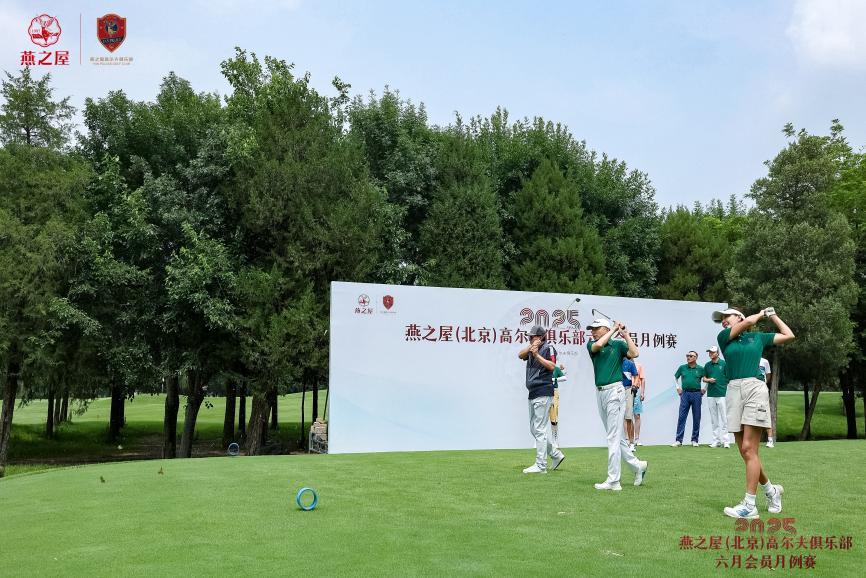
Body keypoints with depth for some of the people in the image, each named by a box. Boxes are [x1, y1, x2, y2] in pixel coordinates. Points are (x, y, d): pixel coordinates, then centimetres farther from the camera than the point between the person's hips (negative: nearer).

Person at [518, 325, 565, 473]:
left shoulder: (548, 348, -6)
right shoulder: (531, 350, 17)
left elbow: (552, 366, -19)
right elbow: (520, 355, 0)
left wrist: (537, 354, -23)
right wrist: (531, 347, -14)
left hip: (543, 393, -9)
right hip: (533, 394, 9)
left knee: (540, 429, -8)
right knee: (534, 429, 13)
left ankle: (541, 465, -5)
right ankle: (556, 455, 23)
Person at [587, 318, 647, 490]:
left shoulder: (618, 344, 1)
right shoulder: (591, 345, 10)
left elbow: (634, 353, -15)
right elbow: (598, 345, -12)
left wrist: (625, 334, -11)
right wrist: (613, 329, -3)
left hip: (614, 392, -5)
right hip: (600, 393, 6)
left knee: (613, 437, -6)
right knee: (616, 437, 12)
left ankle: (613, 481, -4)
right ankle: (637, 466, 27)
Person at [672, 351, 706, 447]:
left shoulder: (700, 369, 2)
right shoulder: (682, 368, 6)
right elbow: (675, 377, 20)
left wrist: (704, 389, 5)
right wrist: (678, 388, 12)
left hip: (696, 394, -1)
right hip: (685, 394, 1)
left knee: (696, 418, 4)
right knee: (681, 417, -3)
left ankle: (694, 440, 13)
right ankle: (679, 440, -1)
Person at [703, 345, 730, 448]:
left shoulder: (724, 363, -1)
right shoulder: (707, 365, 11)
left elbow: (729, 378, 1)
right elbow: (704, 378, 18)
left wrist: (729, 391, -6)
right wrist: (708, 380, -4)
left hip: (722, 394, -4)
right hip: (710, 395, 4)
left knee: (724, 418, -5)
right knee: (714, 419, 7)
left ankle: (725, 440, -2)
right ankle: (716, 440, 11)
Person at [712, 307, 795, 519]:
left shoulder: (758, 337, 16)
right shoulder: (723, 337, 15)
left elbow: (789, 335, 19)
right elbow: (748, 321, 3)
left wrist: (772, 315, 25)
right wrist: (761, 314, 20)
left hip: (755, 388, -3)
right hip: (733, 391, 3)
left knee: (748, 449, -11)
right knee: (745, 451, 3)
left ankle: (749, 506, -11)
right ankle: (771, 491, 24)